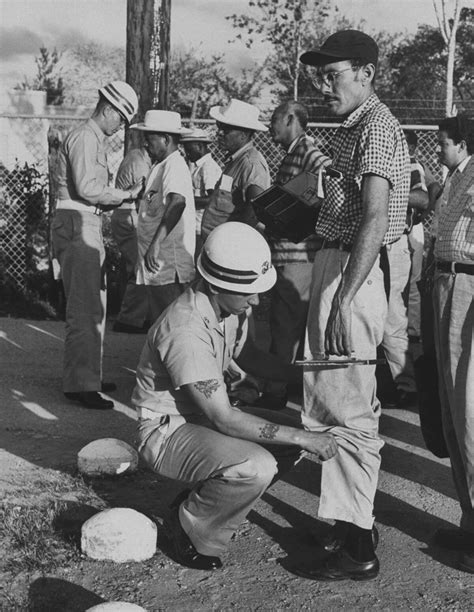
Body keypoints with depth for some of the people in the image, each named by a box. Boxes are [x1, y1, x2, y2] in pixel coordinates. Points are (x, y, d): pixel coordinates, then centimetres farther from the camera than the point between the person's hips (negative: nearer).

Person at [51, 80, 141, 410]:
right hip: (76, 225, -11)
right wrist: (126, 195, -13)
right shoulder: (84, 138, -11)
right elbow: (87, 188, -21)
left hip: (88, 226, 11)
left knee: (95, 306, 16)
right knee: (84, 309, -9)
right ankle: (81, 384, -5)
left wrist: (125, 197, 7)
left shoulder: (95, 140, 20)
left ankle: (89, 375, 25)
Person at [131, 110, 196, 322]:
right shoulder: (161, 166, 17)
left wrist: (156, 243, -41)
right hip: (158, 264, 10)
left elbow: (177, 203, -33)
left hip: (170, 266, -10)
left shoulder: (174, 166, -16)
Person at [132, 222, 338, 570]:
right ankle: (193, 531, -4)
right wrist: (304, 439, -28)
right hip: (167, 432, -9)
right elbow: (225, 420, -30)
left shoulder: (231, 306, -4)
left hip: (204, 416, 9)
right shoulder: (186, 332, -32)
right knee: (256, 466, -31)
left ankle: (197, 501, 10)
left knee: (291, 433, 1)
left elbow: (251, 358, 14)